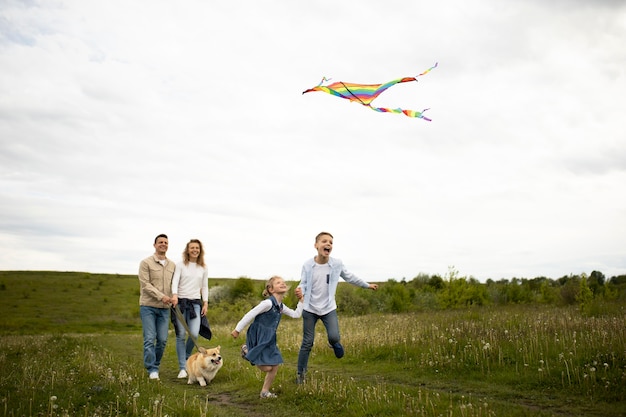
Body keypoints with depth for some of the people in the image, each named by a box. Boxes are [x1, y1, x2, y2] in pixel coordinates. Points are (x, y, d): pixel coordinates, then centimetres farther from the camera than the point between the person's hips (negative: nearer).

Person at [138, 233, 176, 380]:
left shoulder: (172, 265, 12)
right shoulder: (146, 263, -3)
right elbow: (145, 284, -10)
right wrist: (161, 296, -17)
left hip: (164, 308, 4)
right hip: (148, 306, -4)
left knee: (162, 340, 2)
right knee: (150, 339, -6)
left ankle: (155, 365, 19)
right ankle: (152, 370, 1)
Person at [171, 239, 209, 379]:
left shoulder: (203, 268, 11)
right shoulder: (181, 265, 2)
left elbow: (204, 287, 14)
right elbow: (175, 281, -10)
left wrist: (205, 303, 6)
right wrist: (174, 295, -27)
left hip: (195, 303, 2)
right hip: (180, 302, -2)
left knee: (194, 334, -11)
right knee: (181, 335, -2)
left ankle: (186, 358, 18)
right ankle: (182, 368, 7)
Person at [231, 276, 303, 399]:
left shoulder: (281, 307, 9)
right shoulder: (268, 303, -18)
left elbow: (296, 314, 15)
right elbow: (250, 315, -17)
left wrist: (301, 300, 7)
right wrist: (237, 330, -14)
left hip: (268, 340, 8)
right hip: (258, 338, -8)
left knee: (275, 366, 6)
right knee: (267, 368, -8)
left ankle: (265, 392, 21)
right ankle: (247, 351, 13)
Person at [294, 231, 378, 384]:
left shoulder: (337, 264, -10)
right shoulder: (307, 265, -14)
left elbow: (349, 277, 8)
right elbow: (303, 284, -5)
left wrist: (367, 285, 17)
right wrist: (300, 290, -29)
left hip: (329, 308, 1)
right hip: (310, 309, -1)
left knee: (334, 337, -18)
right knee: (307, 343, 3)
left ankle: (333, 343, 21)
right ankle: (301, 373, 20)